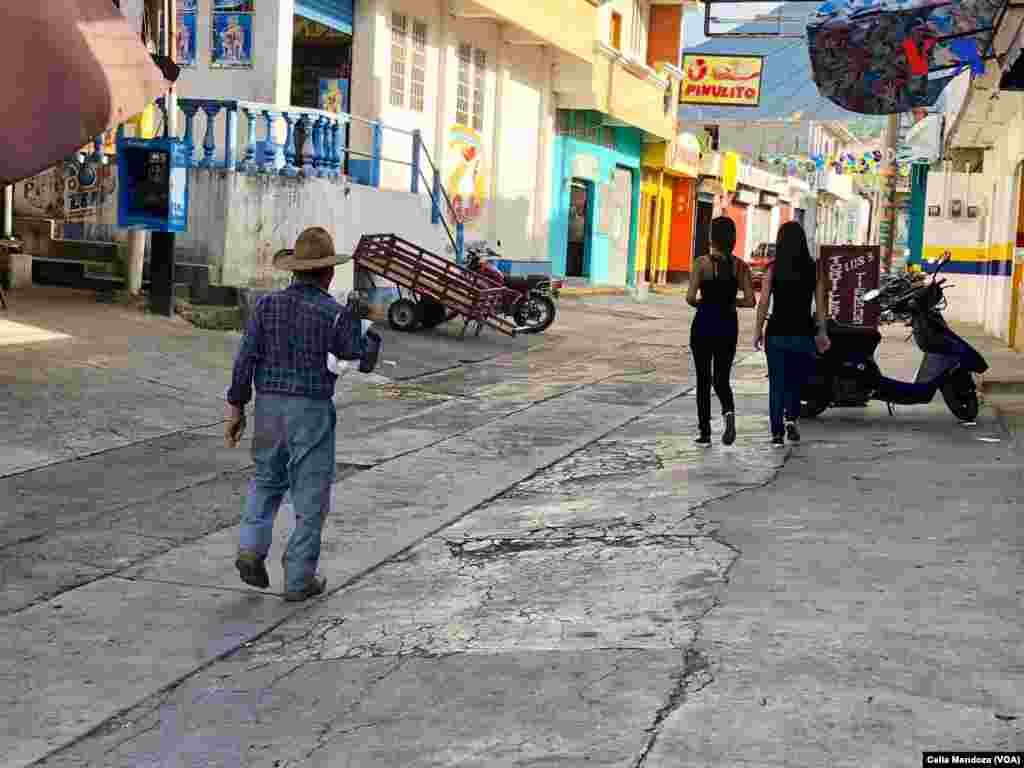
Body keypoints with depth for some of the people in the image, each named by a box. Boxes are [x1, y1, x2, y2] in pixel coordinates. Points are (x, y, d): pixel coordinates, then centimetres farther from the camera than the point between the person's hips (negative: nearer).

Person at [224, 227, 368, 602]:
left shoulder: (267, 305, 0)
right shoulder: (335, 314, -10)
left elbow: (246, 359, -2)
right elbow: (355, 358, 0)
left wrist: (236, 408, 4)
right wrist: (356, 317, 11)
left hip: (268, 405, 4)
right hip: (311, 411, -4)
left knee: (267, 480, 24)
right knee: (310, 495, 6)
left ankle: (252, 549, 7)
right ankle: (298, 579, 10)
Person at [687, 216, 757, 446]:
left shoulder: (703, 262, -9)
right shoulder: (741, 266, -1)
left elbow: (690, 298, -16)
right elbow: (750, 301, -4)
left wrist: (701, 303, 5)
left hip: (704, 324, -2)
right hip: (728, 326, 2)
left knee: (703, 380, 10)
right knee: (721, 379, 12)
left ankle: (705, 432, 12)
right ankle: (729, 411, -19)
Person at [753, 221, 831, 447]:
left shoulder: (773, 269, -5)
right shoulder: (814, 269, -1)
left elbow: (764, 303, -6)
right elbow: (820, 305, 1)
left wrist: (758, 330, 3)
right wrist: (822, 332, 10)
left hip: (777, 333, -1)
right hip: (804, 333, 1)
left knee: (777, 384, 9)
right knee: (797, 380, 18)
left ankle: (777, 433, 8)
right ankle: (791, 418, -3)